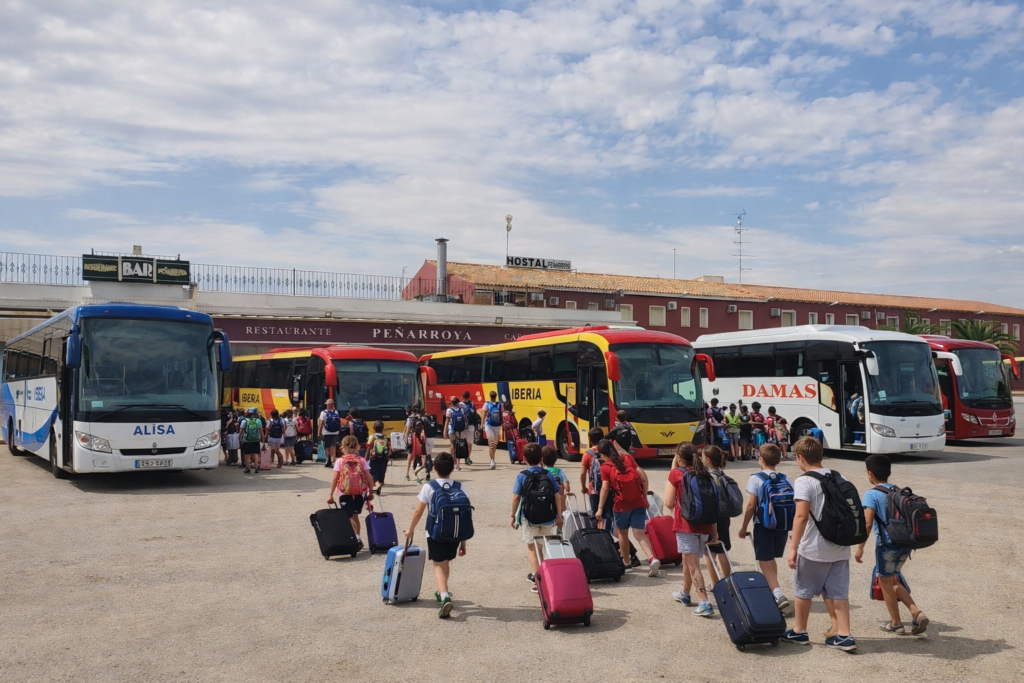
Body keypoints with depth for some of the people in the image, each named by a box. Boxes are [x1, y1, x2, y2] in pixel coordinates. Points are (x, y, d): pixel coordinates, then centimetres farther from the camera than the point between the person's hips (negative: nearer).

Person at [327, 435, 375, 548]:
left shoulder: (340, 461, -2)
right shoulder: (362, 460, 1)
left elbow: (335, 478, -7)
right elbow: (369, 477, -3)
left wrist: (331, 495, -2)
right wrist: (371, 492, 8)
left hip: (345, 493, -2)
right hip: (360, 492, 2)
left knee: (349, 516, 2)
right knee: (355, 515, 20)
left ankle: (356, 538, -17)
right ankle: (357, 537, 26)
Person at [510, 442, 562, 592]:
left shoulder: (522, 476, -7)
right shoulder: (548, 474, 0)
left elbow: (516, 497, -8)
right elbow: (557, 496, -1)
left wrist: (513, 516, 2)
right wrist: (559, 516, 6)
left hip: (529, 518, -2)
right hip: (548, 518, 3)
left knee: (531, 547, 12)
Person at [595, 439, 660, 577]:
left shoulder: (605, 467, -4)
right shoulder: (628, 458, 7)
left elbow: (605, 488, -11)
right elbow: (644, 478, 3)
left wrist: (600, 508, -6)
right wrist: (645, 496, 10)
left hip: (622, 505, -3)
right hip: (639, 502, 3)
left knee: (623, 534, 18)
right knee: (639, 534, 2)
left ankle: (626, 563, 29)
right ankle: (652, 559, -20)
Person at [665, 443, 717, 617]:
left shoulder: (676, 473, -7)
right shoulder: (705, 474, 7)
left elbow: (669, 503, -4)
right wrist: (714, 530, 11)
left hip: (685, 525, -6)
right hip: (704, 526, 6)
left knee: (693, 565, -4)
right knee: (688, 560, 23)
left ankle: (704, 603, -14)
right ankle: (685, 594, 39)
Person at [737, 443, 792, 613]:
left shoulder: (756, 478, -10)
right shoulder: (785, 480, 5)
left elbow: (751, 505, -12)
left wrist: (744, 527, -1)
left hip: (764, 526, -5)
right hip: (782, 526, 6)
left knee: (765, 562, -1)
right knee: (772, 560, 23)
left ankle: (778, 594, -19)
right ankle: (772, 589, 35)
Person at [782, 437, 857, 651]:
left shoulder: (804, 482, -14)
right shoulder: (840, 478, 8)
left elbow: (802, 515, -22)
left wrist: (793, 547, -20)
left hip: (813, 548, -6)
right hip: (840, 547, 6)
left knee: (803, 591, 11)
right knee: (839, 593, 10)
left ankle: (799, 632, 23)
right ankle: (844, 636, 7)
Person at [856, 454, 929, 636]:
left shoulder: (872, 494, -10)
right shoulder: (899, 491, 10)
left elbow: (867, 523, -16)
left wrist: (860, 548, -9)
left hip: (887, 544, -7)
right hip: (905, 543, 7)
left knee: (885, 582, 11)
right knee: (892, 580, 22)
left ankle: (896, 624, 21)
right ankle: (916, 613, 9)